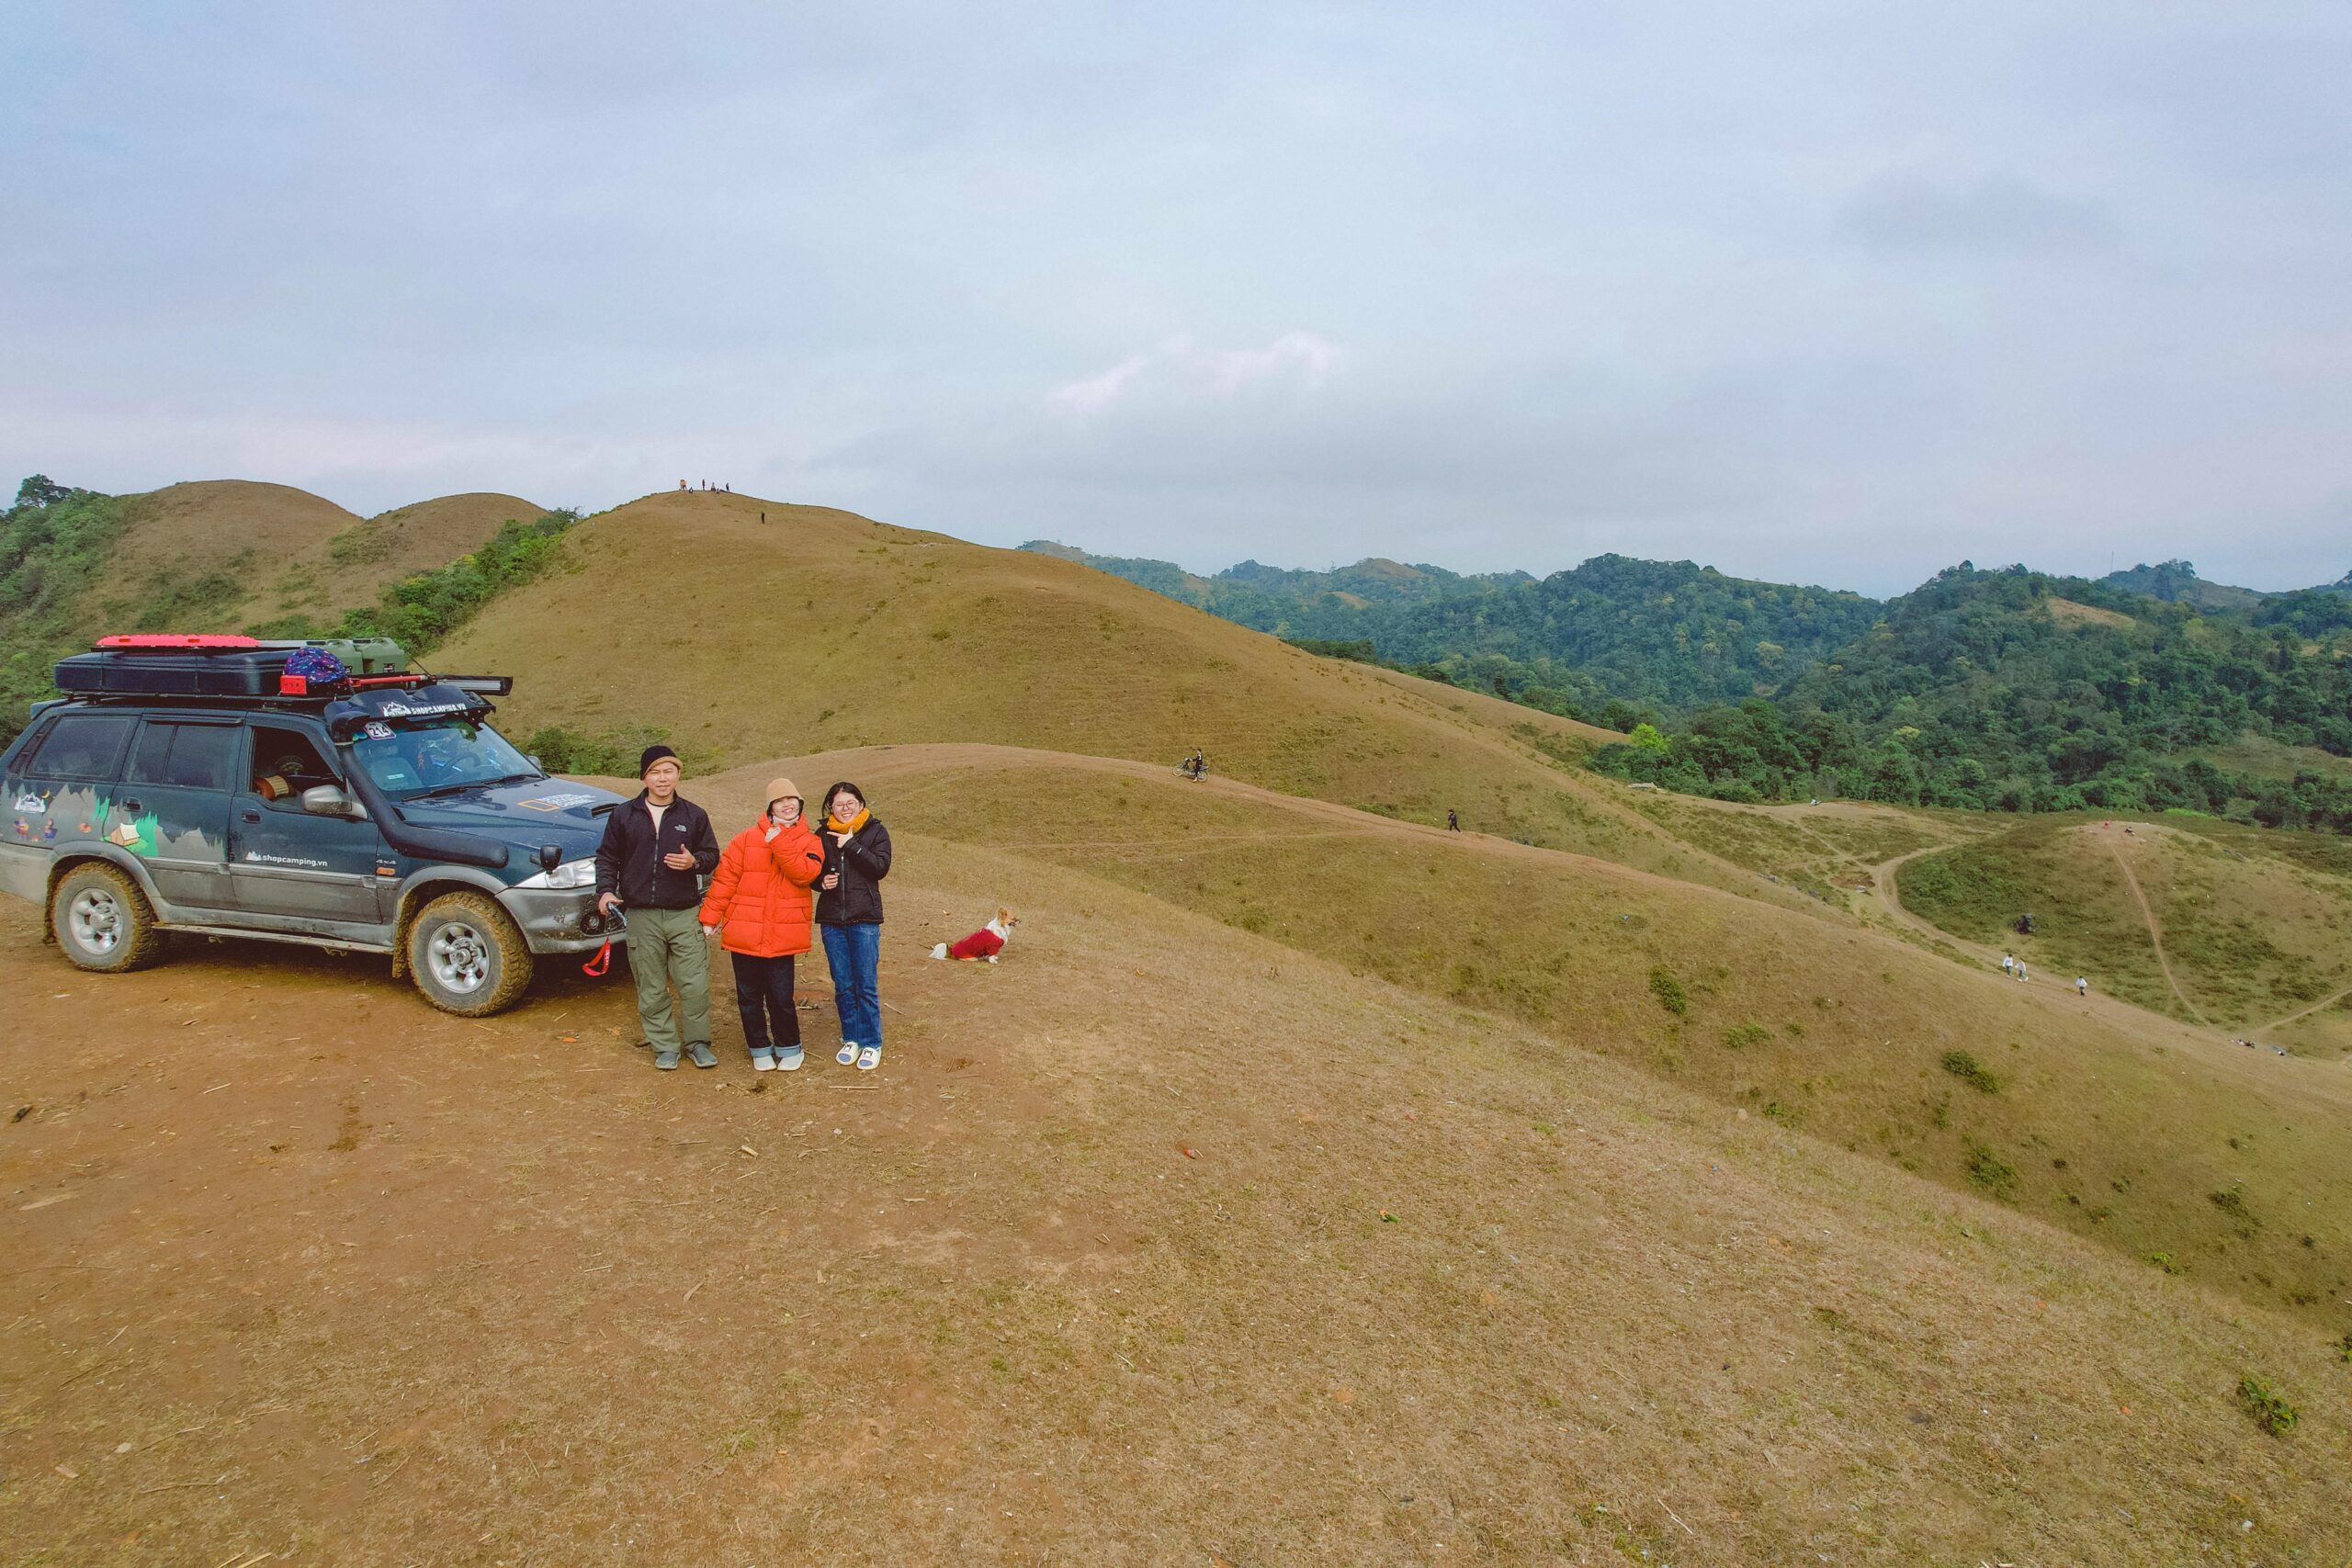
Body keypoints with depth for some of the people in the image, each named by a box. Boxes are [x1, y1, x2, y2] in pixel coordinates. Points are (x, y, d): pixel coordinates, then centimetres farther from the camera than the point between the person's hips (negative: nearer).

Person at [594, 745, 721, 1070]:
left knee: (696, 985, -2)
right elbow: (607, 857, 11)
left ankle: (697, 1042, 15)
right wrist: (606, 890, -4)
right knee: (651, 988, 7)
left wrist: (695, 862, -13)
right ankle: (665, 1045, 20)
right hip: (642, 916, 1)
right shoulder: (623, 814, 6)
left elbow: (713, 856, 9)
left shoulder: (694, 815, 6)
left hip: (685, 914, 0)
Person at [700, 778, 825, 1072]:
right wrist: (710, 917, -1)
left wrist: (779, 840, -17)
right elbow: (725, 878, 3)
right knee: (749, 996, 11)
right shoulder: (747, 838, 3)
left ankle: (788, 1048, 23)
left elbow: (805, 873, -15)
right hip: (744, 933, 1)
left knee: (781, 997, 1)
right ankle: (759, 1049, 28)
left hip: (783, 936, -1)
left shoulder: (809, 842, 4)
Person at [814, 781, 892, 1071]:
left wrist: (851, 845, -16)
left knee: (867, 985, -1)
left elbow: (881, 867, -13)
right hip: (832, 919, 3)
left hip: (864, 919, -3)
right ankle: (851, 1039, 23)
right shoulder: (823, 835, 7)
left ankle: (871, 1044, 10)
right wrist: (821, 881, -8)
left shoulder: (875, 832, 0)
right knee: (843, 986, 10)